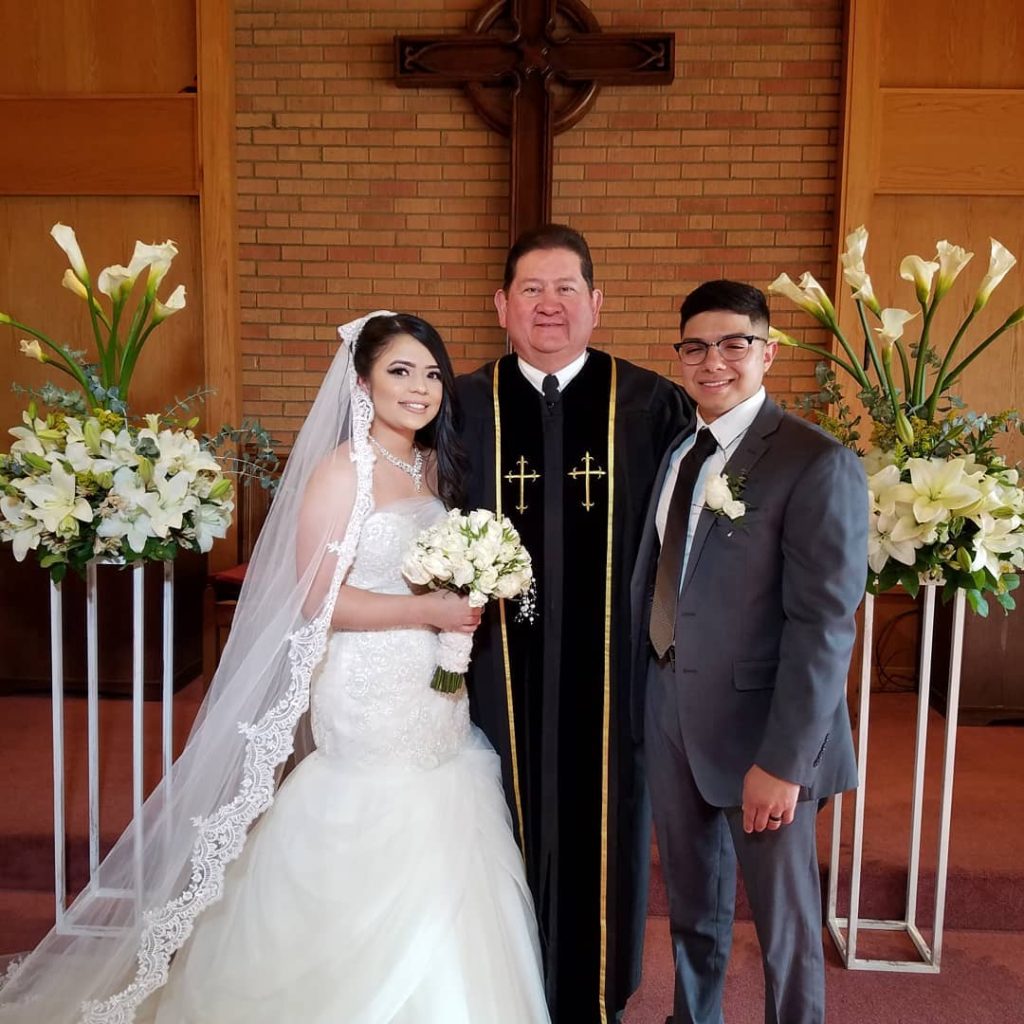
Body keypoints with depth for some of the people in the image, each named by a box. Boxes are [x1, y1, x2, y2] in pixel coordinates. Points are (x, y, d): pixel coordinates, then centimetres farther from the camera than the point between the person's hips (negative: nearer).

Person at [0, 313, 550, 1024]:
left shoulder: (436, 465, 10)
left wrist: (471, 602, 2)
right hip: (369, 704, -7)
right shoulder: (341, 471, -13)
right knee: (369, 879, 4)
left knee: (436, 874, 13)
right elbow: (319, 601, -17)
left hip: (437, 699, 7)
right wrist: (430, 610, -18)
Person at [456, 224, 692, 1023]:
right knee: (510, 843, 15)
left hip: (613, 673, 0)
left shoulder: (655, 405, -3)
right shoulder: (462, 406, 2)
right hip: (501, 672, 1)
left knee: (603, 839, 15)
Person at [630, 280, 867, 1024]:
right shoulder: (677, 454, 7)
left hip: (760, 731, -6)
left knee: (782, 917, 13)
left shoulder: (819, 465, -15)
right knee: (692, 904, 23)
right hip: (671, 719, 6)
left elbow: (823, 626, -19)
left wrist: (783, 761, -19)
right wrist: (644, 697, 5)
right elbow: (656, 583, 7)